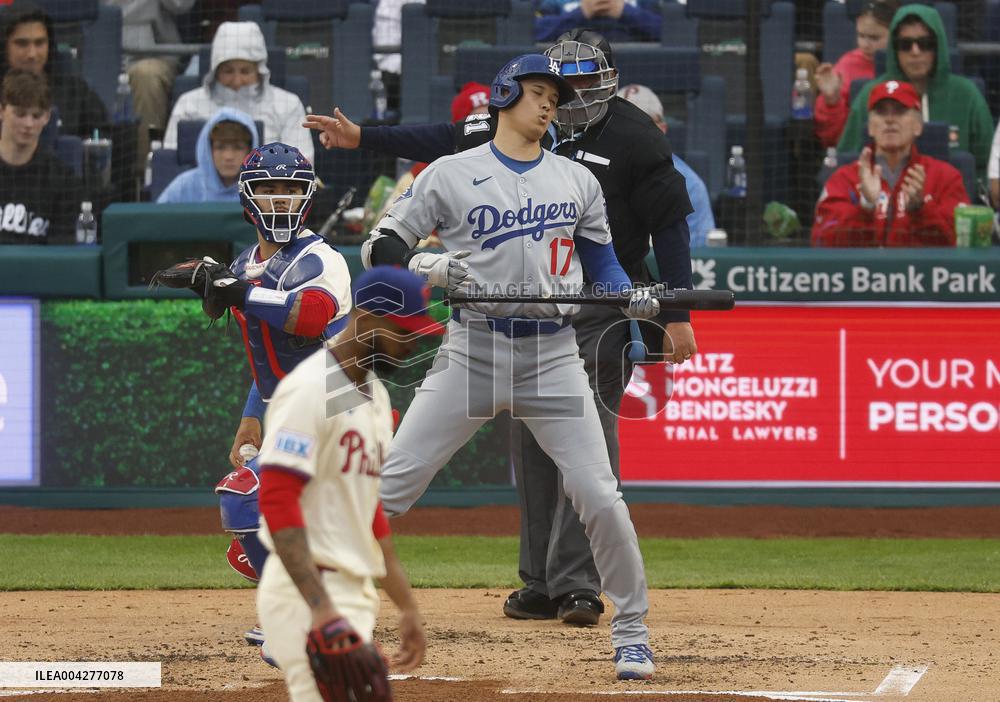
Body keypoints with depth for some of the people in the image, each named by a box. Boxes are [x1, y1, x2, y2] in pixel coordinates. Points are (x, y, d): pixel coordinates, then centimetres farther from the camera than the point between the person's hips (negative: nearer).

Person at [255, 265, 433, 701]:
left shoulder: (375, 395, 17)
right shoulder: (310, 389, -14)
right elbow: (277, 501, -23)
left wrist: (406, 606, 24)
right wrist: (322, 610, -31)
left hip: (353, 596, 10)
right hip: (306, 597, -10)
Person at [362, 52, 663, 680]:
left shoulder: (577, 181, 12)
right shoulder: (451, 175, 3)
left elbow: (603, 265, 16)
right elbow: (380, 248, 2)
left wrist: (634, 297, -5)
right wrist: (425, 267, -19)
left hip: (553, 356, 2)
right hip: (472, 349, -2)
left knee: (599, 496, -7)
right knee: (390, 485, -6)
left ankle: (632, 631, 8)